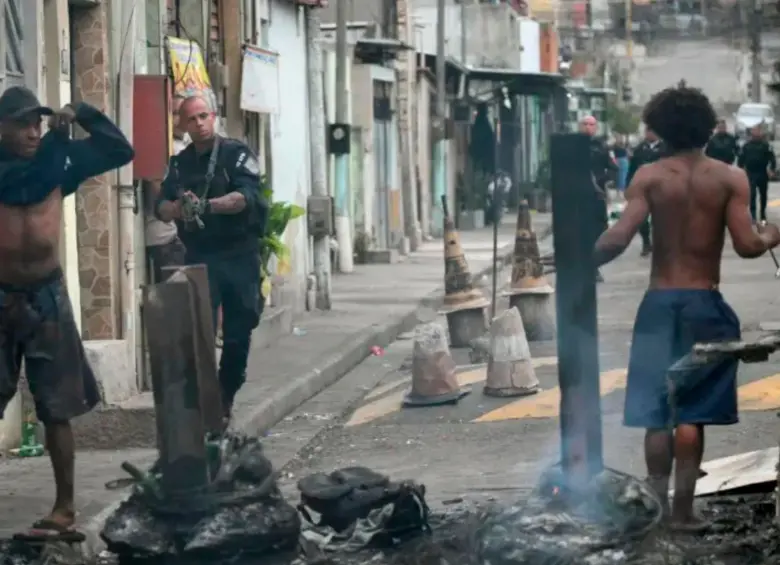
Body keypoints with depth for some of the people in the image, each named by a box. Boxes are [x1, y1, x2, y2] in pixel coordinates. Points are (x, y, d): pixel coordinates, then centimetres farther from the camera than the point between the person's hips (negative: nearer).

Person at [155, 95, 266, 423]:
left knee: (238, 333, 3)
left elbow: (247, 197, -17)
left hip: (239, 255, -2)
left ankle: (226, 399, 16)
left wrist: (207, 205, -32)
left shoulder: (237, 154, -1)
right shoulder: (180, 163, 10)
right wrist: (178, 208, -22)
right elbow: (161, 208, 2)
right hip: (200, 257, 2)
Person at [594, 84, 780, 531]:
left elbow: (619, 238, -13)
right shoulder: (730, 178, -5)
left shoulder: (650, 177, -4)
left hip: (660, 303, 1)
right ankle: (683, 508, 4)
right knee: (692, 411, 4)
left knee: (657, 410, 8)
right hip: (706, 305, -1)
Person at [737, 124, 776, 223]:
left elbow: (772, 157, -7)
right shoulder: (746, 146, 4)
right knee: (752, 194, -9)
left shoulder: (765, 145, -2)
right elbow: (741, 159, 7)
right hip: (751, 173, 0)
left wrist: (773, 169, -18)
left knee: (763, 195, 11)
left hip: (763, 174, 0)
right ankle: (753, 215, -9)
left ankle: (763, 214, 24)